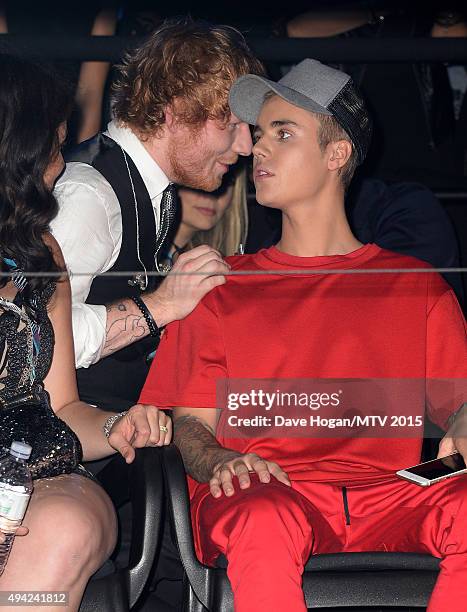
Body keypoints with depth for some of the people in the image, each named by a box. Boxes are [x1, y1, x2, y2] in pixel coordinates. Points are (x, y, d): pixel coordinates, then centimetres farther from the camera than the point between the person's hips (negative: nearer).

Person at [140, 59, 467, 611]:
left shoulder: (417, 288, 22)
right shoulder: (220, 288, 22)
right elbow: (189, 421, 14)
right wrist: (220, 462, -10)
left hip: (388, 496, 1)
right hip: (263, 490, 0)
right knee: (264, 520, -38)